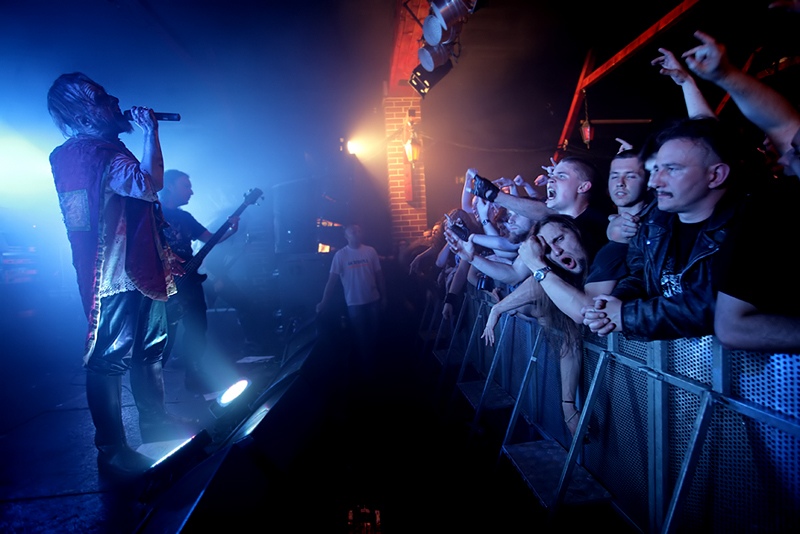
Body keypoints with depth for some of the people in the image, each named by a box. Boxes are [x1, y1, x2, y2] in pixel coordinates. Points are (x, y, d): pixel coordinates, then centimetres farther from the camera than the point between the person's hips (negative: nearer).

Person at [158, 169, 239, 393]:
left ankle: (195, 377, 24)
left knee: (198, 330, 11)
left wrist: (231, 230, -4)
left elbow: (211, 238, 14)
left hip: (189, 283, 8)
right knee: (165, 338, -6)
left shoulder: (185, 217, 17)